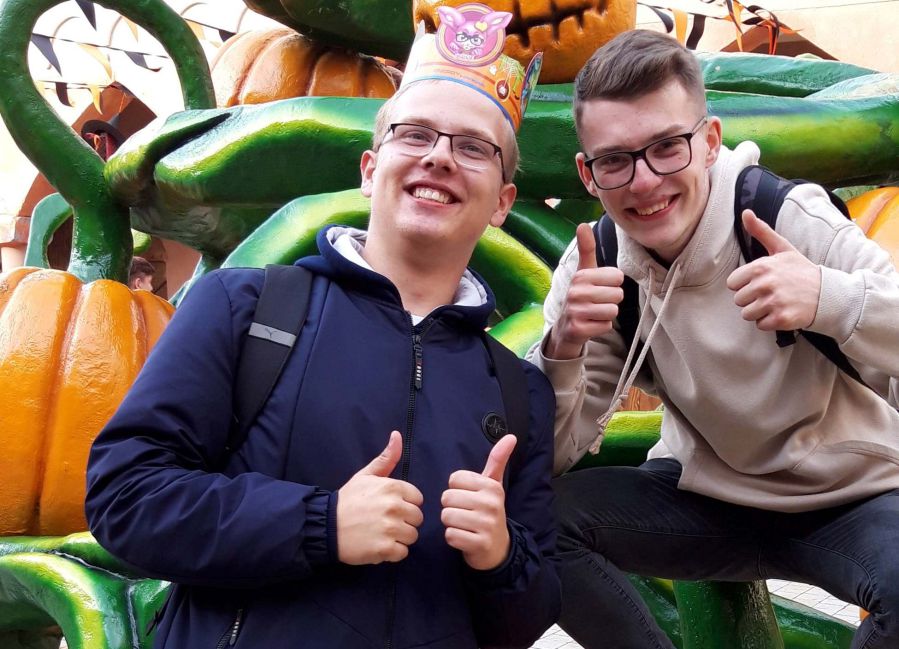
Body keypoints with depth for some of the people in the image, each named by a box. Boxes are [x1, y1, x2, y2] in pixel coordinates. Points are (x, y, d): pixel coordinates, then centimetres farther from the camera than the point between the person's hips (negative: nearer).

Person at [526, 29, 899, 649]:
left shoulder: (793, 218, -20)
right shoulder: (594, 267, -10)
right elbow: (550, 459, -10)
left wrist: (833, 300, -42)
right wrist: (563, 347, -30)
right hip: (706, 498, 3)